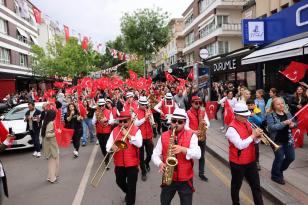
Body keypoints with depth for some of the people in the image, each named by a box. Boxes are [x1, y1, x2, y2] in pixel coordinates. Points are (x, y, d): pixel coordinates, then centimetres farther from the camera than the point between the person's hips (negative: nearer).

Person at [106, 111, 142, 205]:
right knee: (120, 182, 22)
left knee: (131, 186, 3)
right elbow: (108, 145, -5)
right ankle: (128, 193, 52)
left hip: (132, 163, -4)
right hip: (119, 163, 4)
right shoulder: (115, 131, 0)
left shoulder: (136, 130, -8)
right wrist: (112, 147, -28)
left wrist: (128, 135, -23)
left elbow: (139, 144, -21)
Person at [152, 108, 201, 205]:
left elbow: (198, 155, -17)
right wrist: (160, 163, -21)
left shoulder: (191, 136, -7)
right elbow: (155, 154, -1)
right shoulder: (163, 136, -2)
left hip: (185, 180, -2)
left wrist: (183, 149, -32)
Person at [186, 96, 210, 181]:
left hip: (202, 137, 4)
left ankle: (201, 173, 24)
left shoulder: (203, 112, 4)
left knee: (202, 156, 11)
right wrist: (193, 131, -26)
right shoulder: (188, 113, -7)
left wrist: (205, 124, -22)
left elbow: (208, 124, 0)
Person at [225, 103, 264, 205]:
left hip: (250, 161, 7)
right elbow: (240, 145, -30)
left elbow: (255, 141, 9)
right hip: (237, 163, -6)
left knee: (256, 186, 14)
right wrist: (253, 135, -25)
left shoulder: (247, 124, 3)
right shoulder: (232, 128, -21)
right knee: (236, 186, 14)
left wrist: (257, 136, -13)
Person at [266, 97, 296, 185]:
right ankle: (276, 176, 26)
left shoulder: (288, 114, 7)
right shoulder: (270, 115, -12)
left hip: (288, 140, 6)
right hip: (277, 141, -6)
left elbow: (294, 124, 16)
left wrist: (293, 124, -9)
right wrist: (284, 123, -29)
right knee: (279, 158, 2)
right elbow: (271, 127, -23)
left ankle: (279, 170, 38)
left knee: (291, 157, 12)